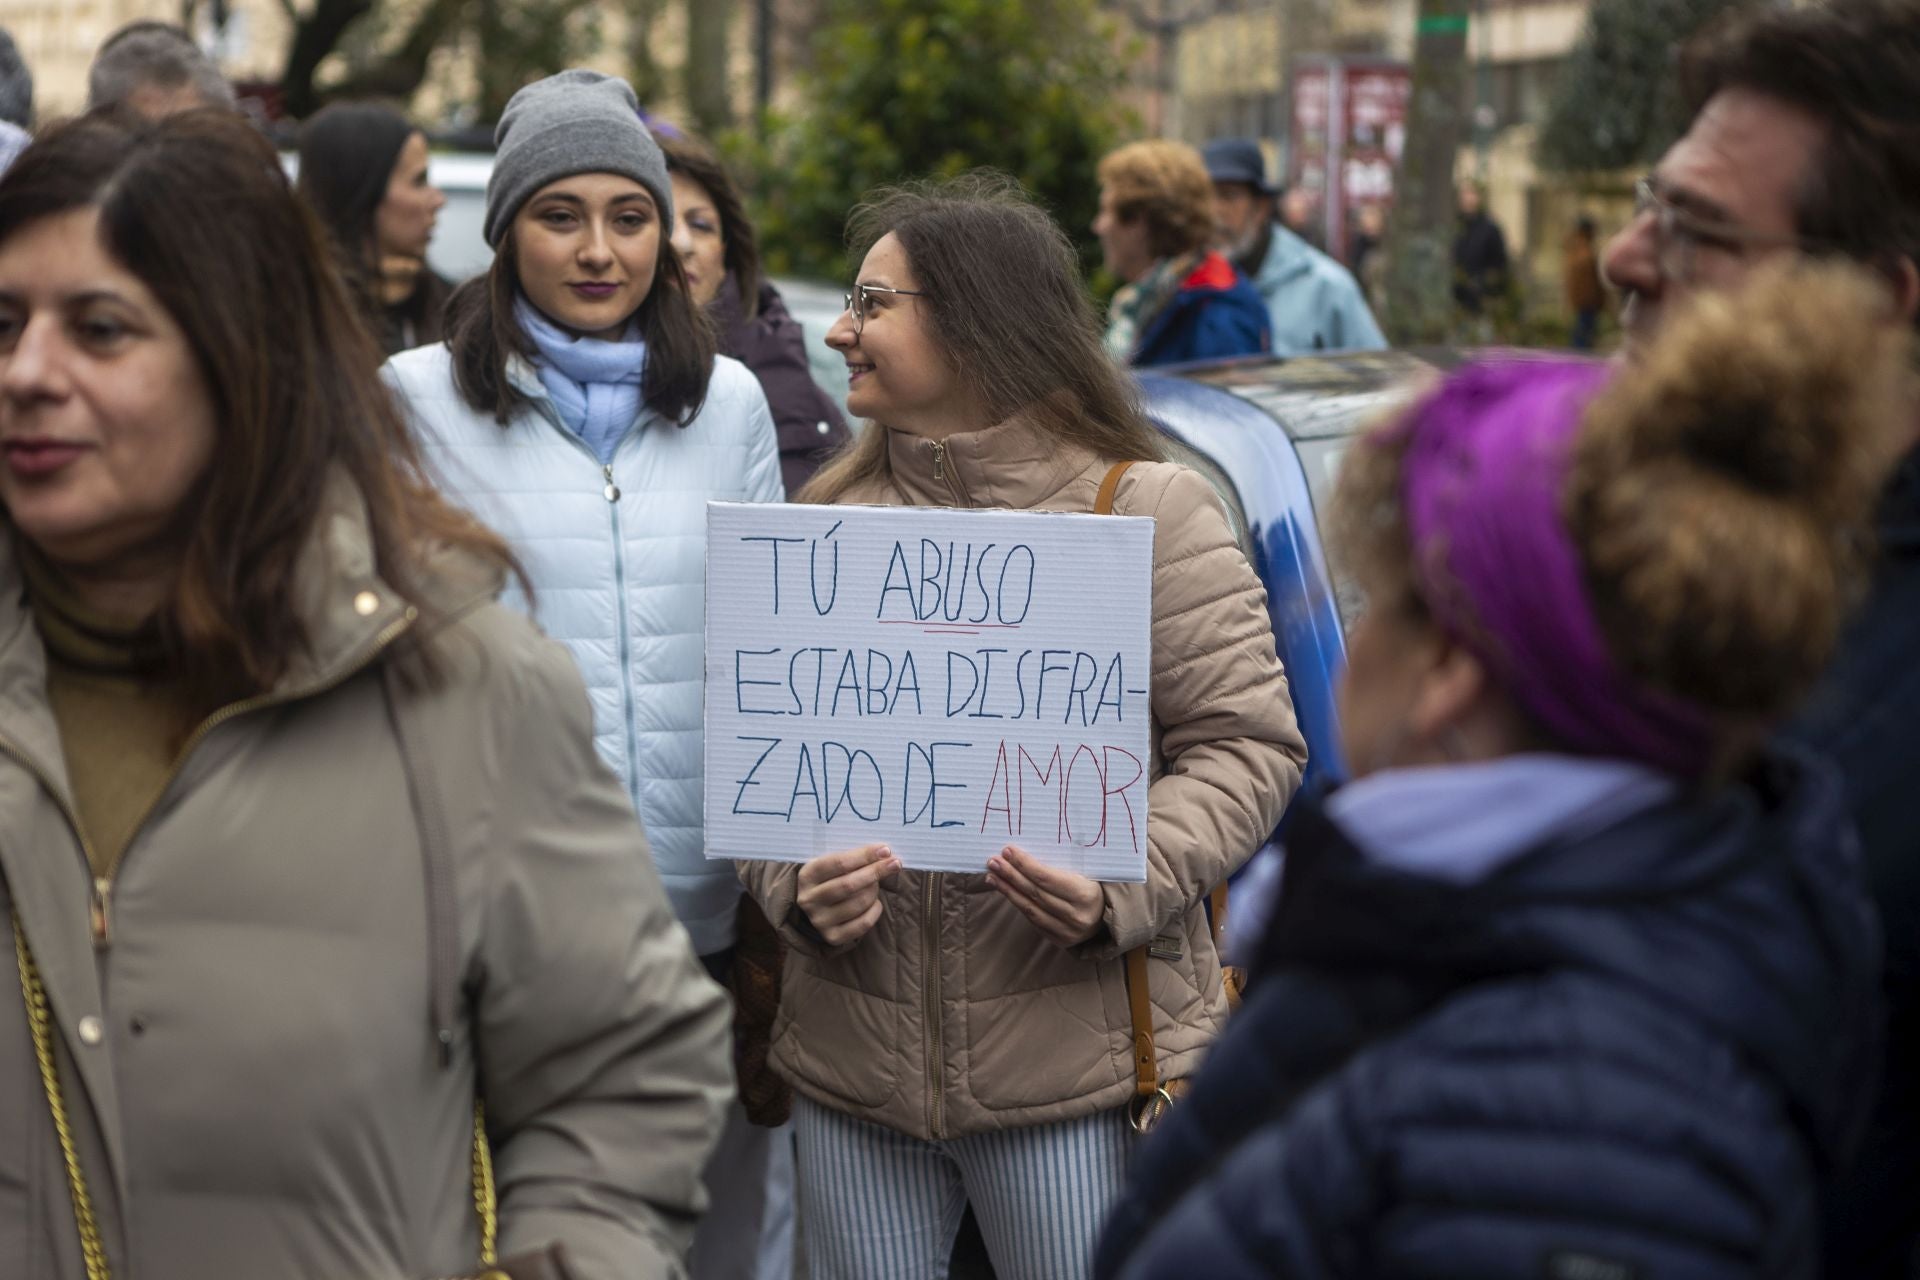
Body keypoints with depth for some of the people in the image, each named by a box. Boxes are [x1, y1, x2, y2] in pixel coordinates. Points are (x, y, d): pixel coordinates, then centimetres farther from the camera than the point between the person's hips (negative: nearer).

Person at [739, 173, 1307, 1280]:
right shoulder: (832, 523, 13)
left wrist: (1120, 888, -20)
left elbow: (1247, 745, -5)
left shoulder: (1147, 509, -1)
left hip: (1077, 1062, -4)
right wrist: (799, 881, -10)